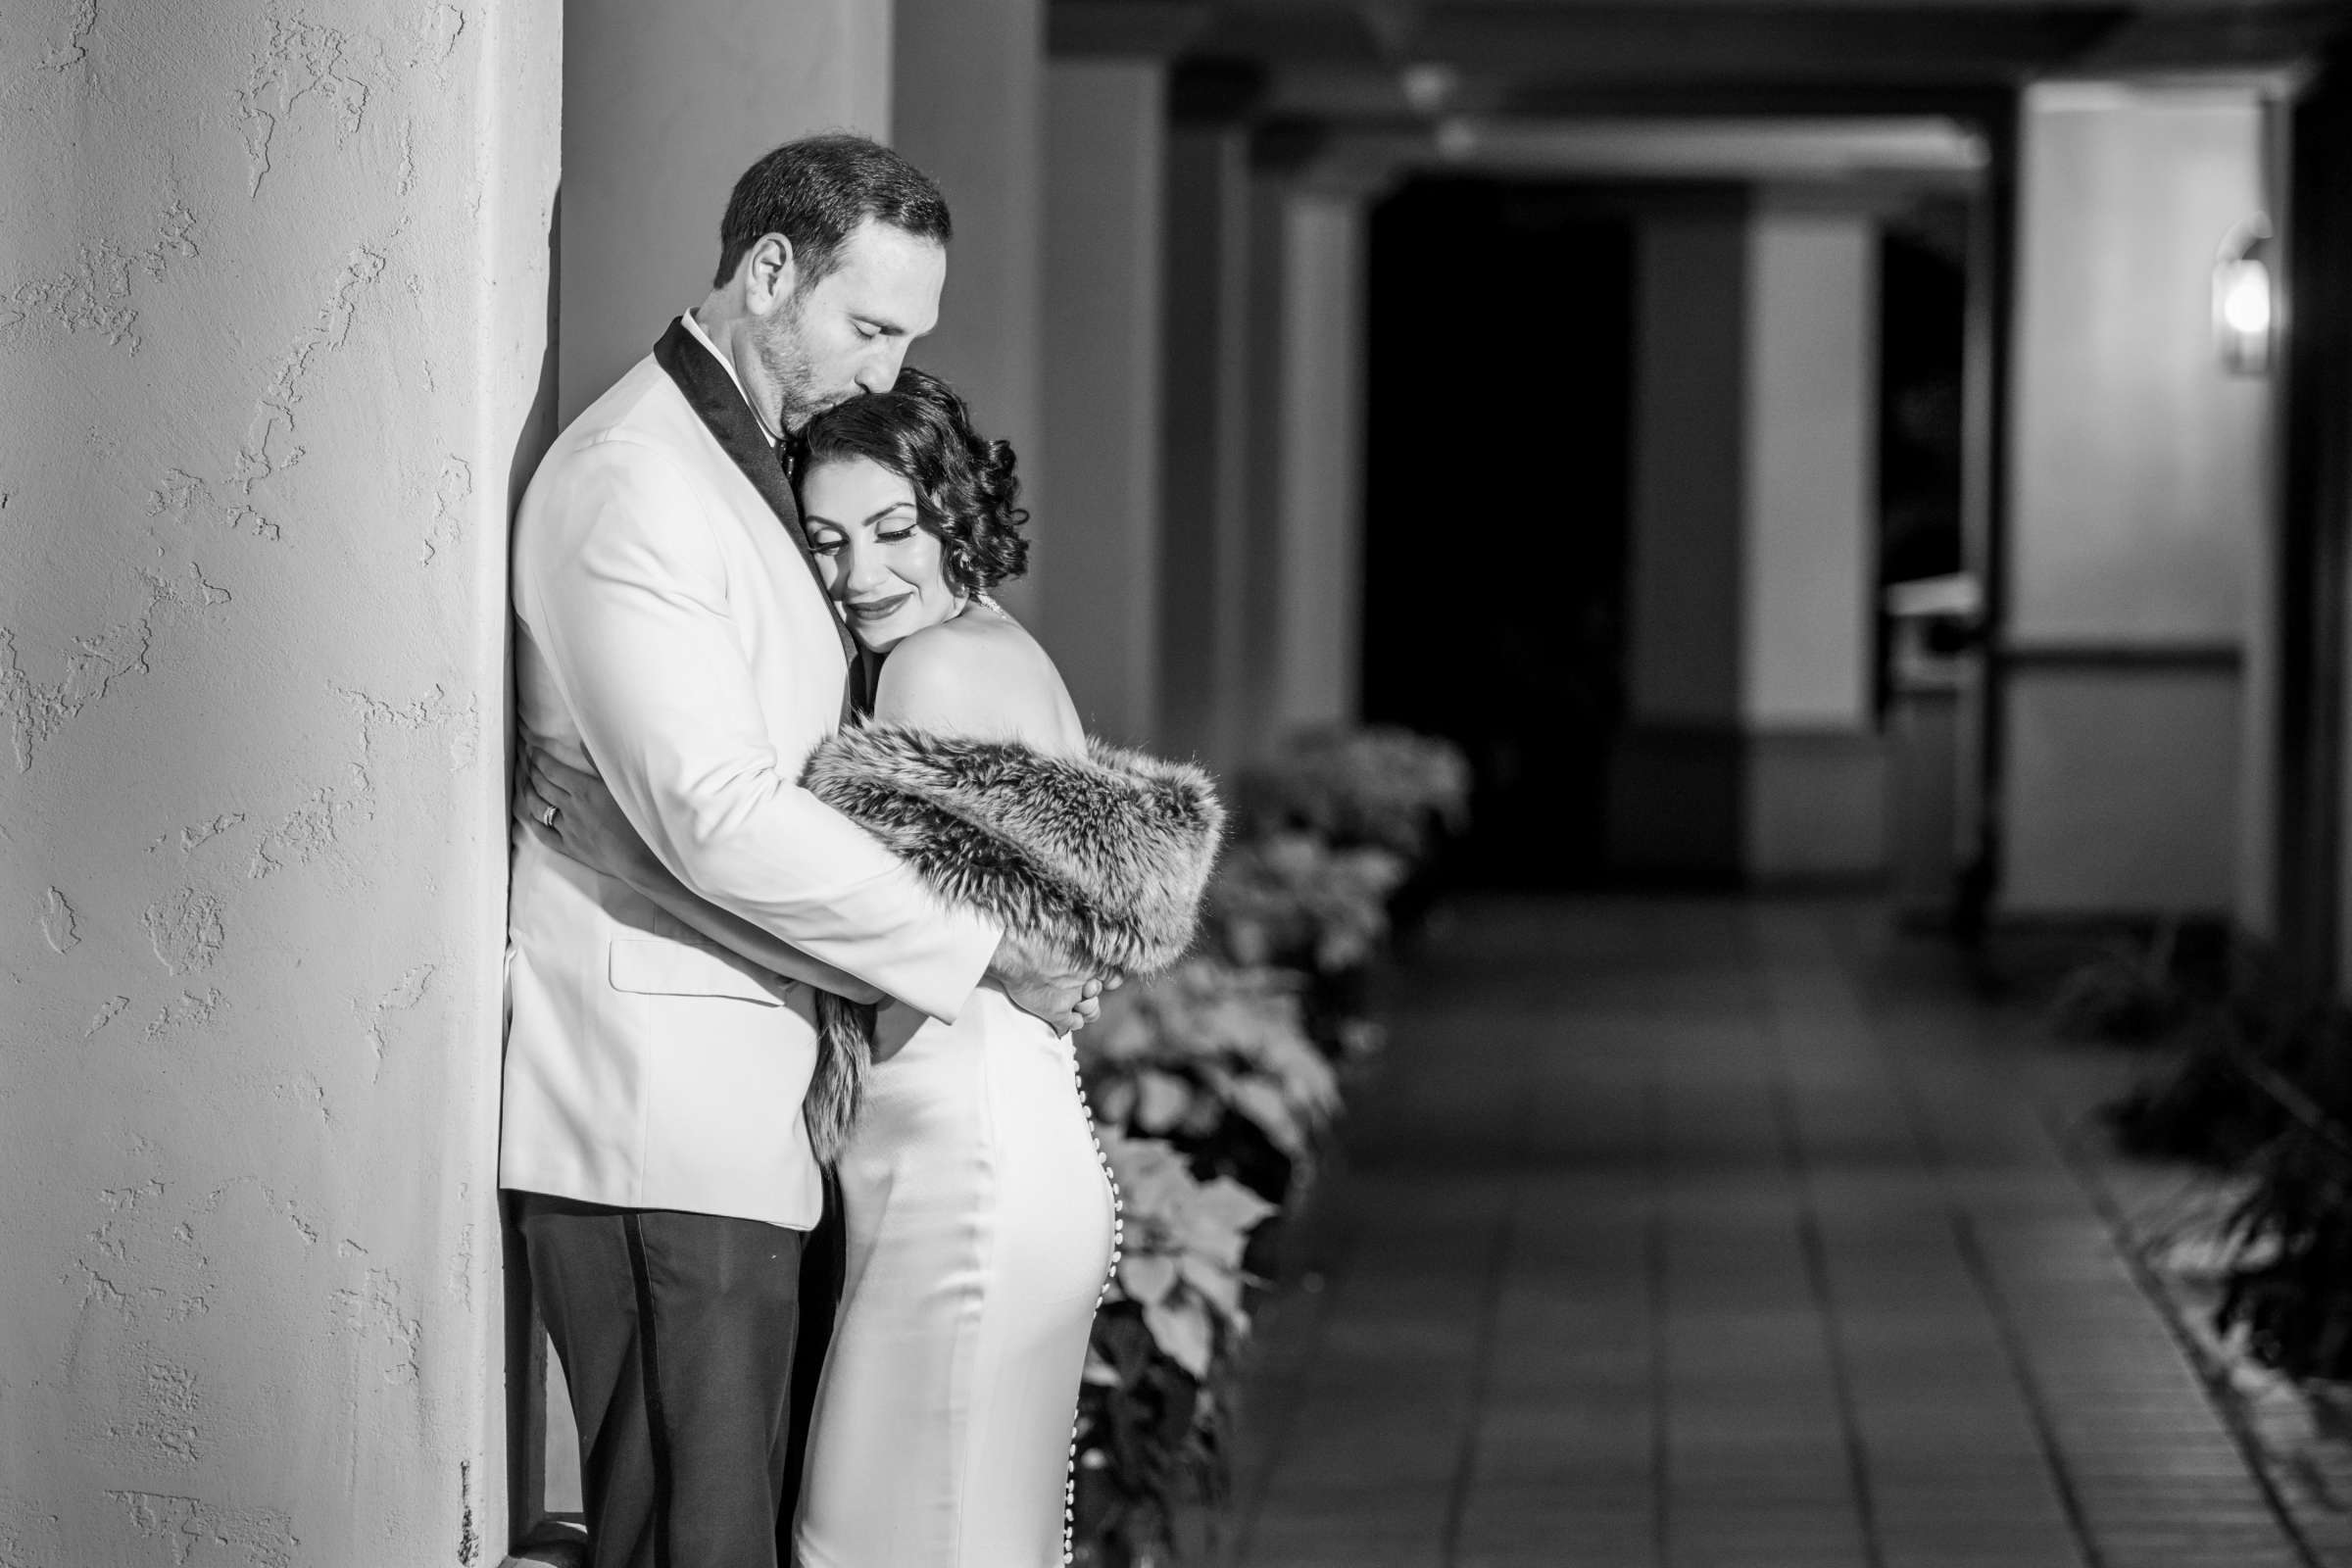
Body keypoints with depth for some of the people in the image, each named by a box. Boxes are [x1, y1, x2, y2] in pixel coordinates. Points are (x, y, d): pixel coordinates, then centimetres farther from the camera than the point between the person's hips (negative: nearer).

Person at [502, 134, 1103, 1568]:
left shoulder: (746, 468, 20)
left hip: (756, 1099, 10)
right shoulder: (631, 481, -14)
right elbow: (713, 814, -21)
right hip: (656, 1114, -10)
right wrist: (982, 952, -14)